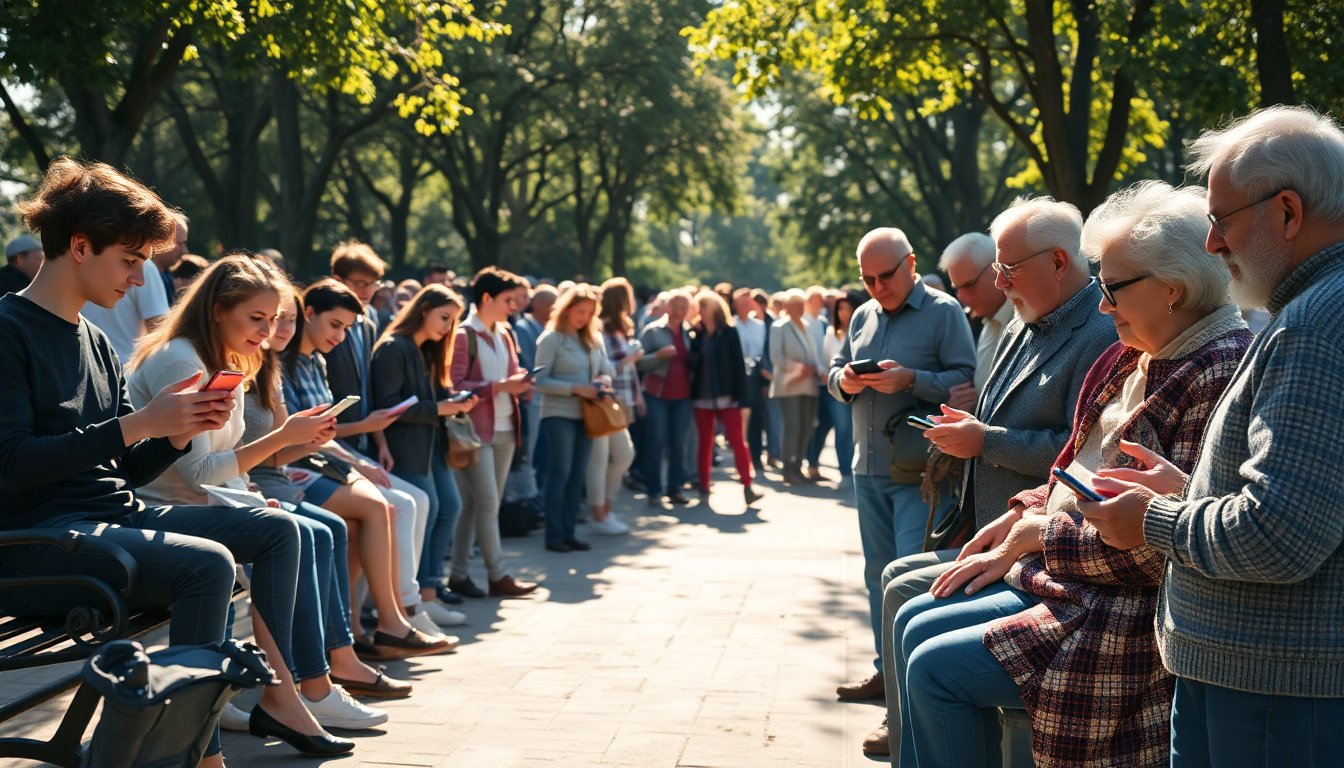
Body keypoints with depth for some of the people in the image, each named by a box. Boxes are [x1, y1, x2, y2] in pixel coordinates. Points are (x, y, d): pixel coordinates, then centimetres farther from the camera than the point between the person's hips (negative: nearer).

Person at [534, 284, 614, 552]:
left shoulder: (593, 339, 12)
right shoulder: (551, 339, -6)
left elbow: (606, 371, 16)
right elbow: (540, 381, -11)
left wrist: (603, 382, -8)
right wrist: (576, 389, -19)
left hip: (585, 414, 6)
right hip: (559, 414, -6)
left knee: (578, 474, 7)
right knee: (561, 472, -6)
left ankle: (568, 532, 14)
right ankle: (554, 535, 0)